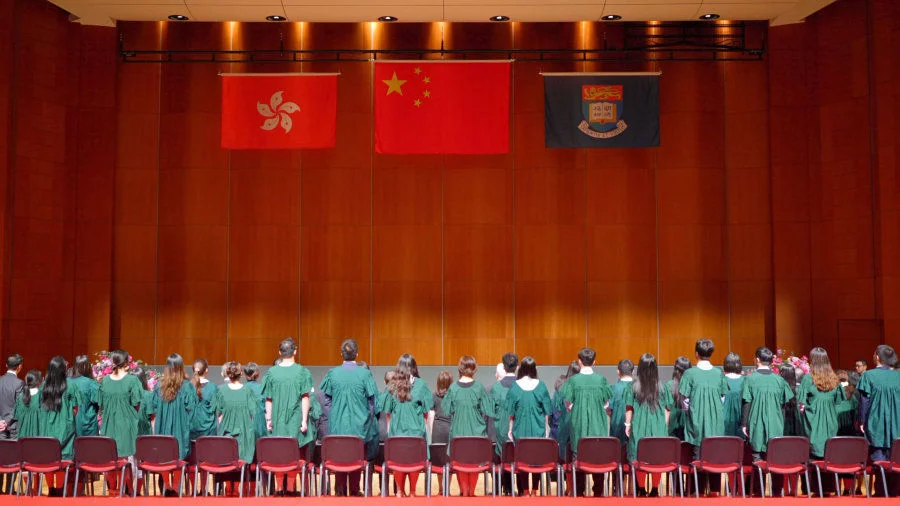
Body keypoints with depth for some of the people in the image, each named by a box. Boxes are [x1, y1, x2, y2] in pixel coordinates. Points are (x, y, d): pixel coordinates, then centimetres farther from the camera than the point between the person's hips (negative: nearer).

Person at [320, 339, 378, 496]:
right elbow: (371, 399, -4)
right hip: (358, 424, -1)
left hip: (337, 424, 1)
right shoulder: (364, 374, -10)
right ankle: (354, 491, 15)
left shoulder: (333, 374, -4)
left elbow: (327, 399, 2)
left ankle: (340, 491, 16)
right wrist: (369, 418, 10)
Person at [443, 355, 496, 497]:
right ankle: (471, 491, 17)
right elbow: (488, 410, -6)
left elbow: (446, 409, -2)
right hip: (476, 430, 0)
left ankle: (464, 490, 14)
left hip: (458, 430, 0)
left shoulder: (453, 388, -10)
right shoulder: (478, 387, -10)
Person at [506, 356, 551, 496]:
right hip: (538, 430, 1)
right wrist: (545, 428, 9)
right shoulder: (541, 385, -5)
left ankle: (523, 490, 10)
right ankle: (534, 490, 13)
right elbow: (546, 411, 0)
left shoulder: (514, 386, -7)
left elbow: (510, 412, -2)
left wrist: (510, 430, 6)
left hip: (520, 429, -1)